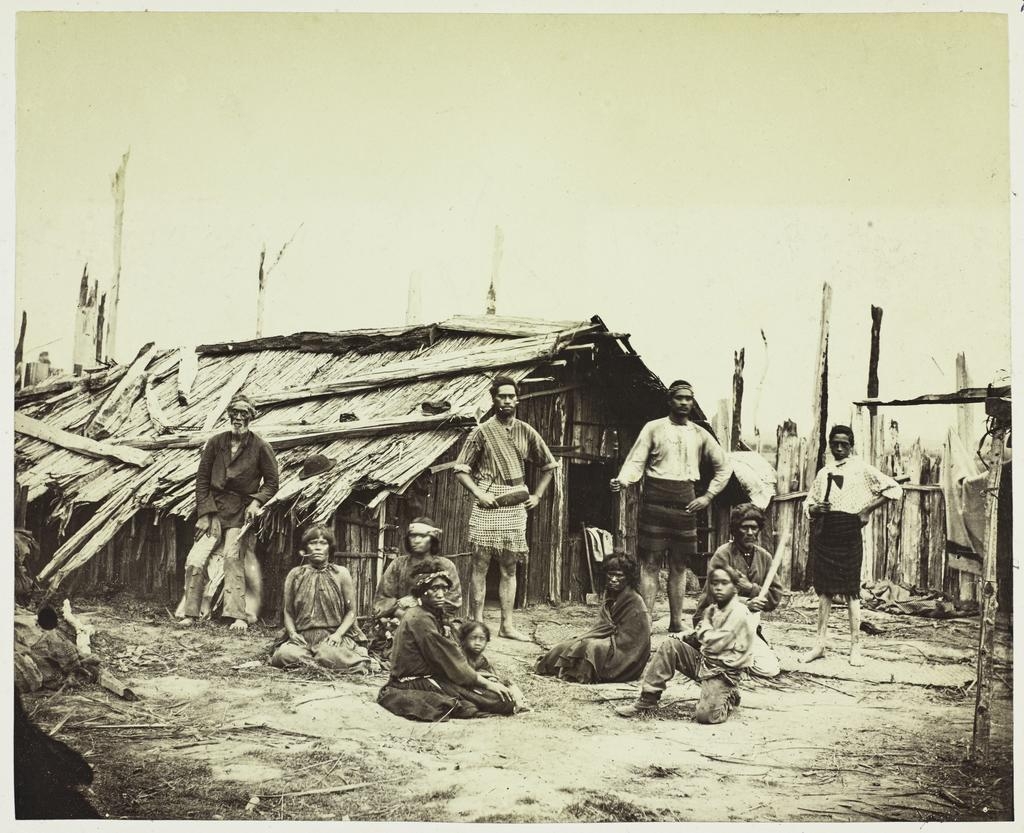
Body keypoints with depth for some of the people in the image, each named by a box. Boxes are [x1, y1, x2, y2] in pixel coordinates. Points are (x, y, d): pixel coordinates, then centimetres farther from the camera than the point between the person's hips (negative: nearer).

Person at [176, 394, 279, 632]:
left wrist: (257, 501, -11)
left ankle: (238, 615, -8)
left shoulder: (260, 447, -1)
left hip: (241, 512, -2)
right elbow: (202, 479, 6)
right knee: (195, 561, -9)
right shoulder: (215, 442, 4)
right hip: (214, 507, 2)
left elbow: (272, 482, 6)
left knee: (233, 557, -15)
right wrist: (204, 513, -2)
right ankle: (189, 612, 2)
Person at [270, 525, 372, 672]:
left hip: (332, 636, -2)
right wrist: (292, 633, -7)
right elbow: (288, 612, 13)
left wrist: (338, 634, -11)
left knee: (329, 655, -36)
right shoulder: (295, 575, 12)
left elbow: (351, 611, 6)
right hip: (303, 637, 2)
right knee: (285, 655, -31)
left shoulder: (341, 573, 8)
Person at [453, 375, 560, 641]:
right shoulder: (482, 432, -1)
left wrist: (537, 495, 11)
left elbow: (549, 465, 20)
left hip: (516, 507, 4)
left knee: (509, 568, 7)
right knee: (480, 566, -3)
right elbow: (460, 469, 0)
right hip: (487, 506, -3)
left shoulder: (526, 433, 9)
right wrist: (478, 493, -12)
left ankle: (507, 625, 11)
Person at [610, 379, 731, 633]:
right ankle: (646, 621, -6)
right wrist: (622, 480, -23)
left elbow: (724, 467, 20)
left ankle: (676, 623, 12)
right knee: (650, 562, -6)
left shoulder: (700, 434, 13)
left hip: (685, 500, 3)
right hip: (655, 497, -3)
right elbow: (636, 462, -3)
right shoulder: (653, 428, 4)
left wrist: (708, 496, 10)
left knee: (679, 565, 6)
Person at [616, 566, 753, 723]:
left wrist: (705, 623, -5)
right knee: (669, 645, -9)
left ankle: (728, 698, 9)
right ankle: (647, 701, -7)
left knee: (705, 715, -28)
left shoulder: (739, 614, -17)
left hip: (724, 673, -8)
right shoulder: (713, 610, 9)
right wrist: (681, 637, -2)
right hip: (704, 662, 8)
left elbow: (713, 645, -22)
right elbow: (699, 639, 18)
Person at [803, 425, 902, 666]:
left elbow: (894, 489, -1)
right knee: (823, 590, 7)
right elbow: (807, 504, 19)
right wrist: (815, 508, -4)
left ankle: (855, 648, 3)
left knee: (851, 592, -2)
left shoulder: (861, 469, 3)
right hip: (823, 533, 4)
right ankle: (820, 644, 12)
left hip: (848, 532, -4)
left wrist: (868, 508, -5)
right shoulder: (823, 473, 16)